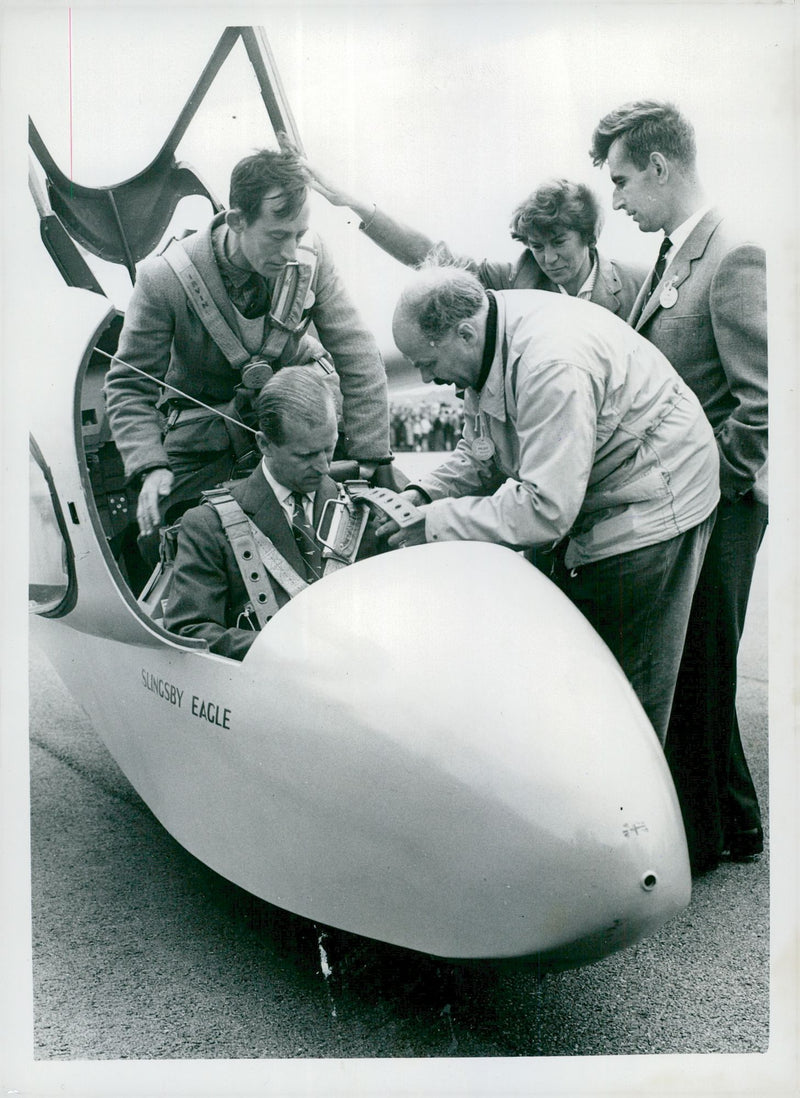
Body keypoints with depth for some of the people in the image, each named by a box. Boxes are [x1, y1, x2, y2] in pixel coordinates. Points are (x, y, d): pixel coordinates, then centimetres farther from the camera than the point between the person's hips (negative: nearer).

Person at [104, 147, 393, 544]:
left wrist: (370, 457, -14)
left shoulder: (310, 256, -17)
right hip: (204, 419, -2)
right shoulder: (165, 279, -23)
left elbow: (357, 357, -11)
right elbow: (130, 386, -14)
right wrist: (151, 467, -30)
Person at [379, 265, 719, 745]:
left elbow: (546, 509, -34)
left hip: (652, 505, -9)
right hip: (590, 506, 9)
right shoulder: (485, 341, -4)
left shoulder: (553, 365, -33)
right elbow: (482, 453, 9)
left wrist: (436, 524, -27)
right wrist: (425, 493, -8)